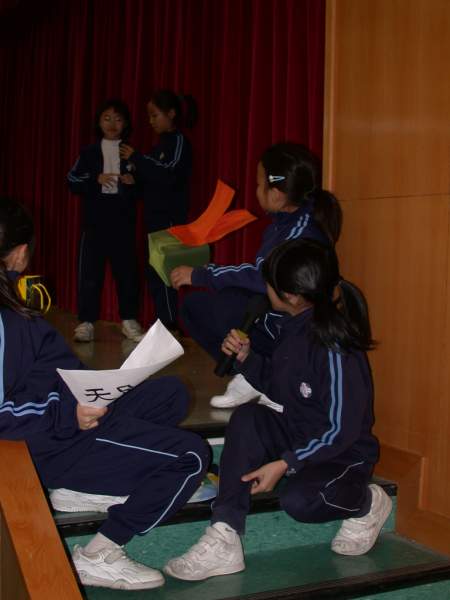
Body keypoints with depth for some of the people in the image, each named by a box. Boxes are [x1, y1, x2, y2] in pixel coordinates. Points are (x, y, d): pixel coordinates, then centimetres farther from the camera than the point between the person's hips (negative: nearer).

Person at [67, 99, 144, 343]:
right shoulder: (89, 152, 6)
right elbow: (73, 182, 1)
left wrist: (133, 182, -12)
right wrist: (97, 180, -13)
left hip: (123, 220, 1)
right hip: (95, 219, 0)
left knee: (126, 269, 4)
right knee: (90, 270, -2)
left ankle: (129, 320, 16)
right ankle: (86, 322, 5)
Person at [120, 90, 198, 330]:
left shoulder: (179, 141, -7)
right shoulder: (162, 143, 17)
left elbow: (169, 175, -21)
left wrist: (136, 158, -16)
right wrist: (134, 179, 4)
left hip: (169, 219, -8)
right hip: (155, 217, 8)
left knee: (161, 273, -10)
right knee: (155, 272, 8)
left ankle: (171, 326, -5)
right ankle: (163, 323, 14)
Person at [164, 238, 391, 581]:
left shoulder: (336, 349, -26)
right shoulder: (294, 327, -1)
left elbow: (342, 431, -24)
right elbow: (274, 386, 12)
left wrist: (284, 464, -27)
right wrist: (246, 357, -6)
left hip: (343, 454, -7)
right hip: (295, 437, 7)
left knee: (298, 500, -35)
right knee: (247, 418, -20)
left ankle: (366, 503, 3)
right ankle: (224, 543, -23)